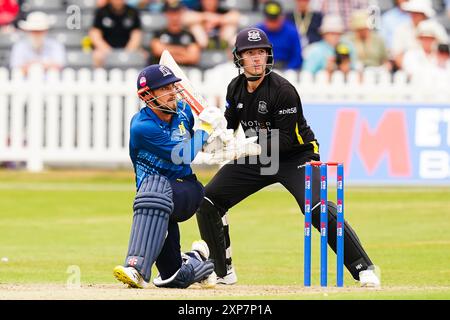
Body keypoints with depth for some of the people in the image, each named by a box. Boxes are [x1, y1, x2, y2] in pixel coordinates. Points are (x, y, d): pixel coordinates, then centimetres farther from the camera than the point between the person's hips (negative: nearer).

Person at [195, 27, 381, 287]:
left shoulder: (282, 90, -22)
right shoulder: (236, 88, -1)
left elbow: (285, 140, -23)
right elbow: (229, 124, 10)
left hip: (296, 157, -7)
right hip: (255, 158, 7)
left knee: (318, 209, -28)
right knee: (208, 202, -1)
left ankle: (364, 269, -21)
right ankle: (223, 272, 12)